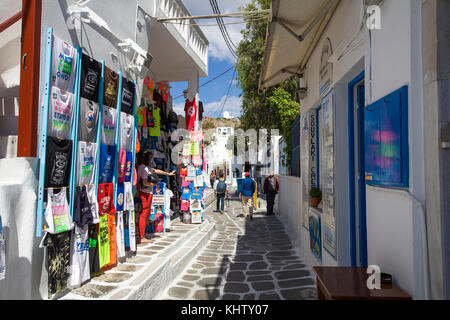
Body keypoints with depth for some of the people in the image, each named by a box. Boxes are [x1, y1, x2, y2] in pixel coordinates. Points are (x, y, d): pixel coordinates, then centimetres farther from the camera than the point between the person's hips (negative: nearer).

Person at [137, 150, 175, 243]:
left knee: (147, 214, 13)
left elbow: (156, 171, 31)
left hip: (148, 193, 10)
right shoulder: (144, 168, -15)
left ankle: (142, 235, 19)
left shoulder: (148, 167, 15)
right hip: (145, 193, -10)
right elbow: (144, 183, -23)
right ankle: (142, 237, -3)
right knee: (143, 215, -7)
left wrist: (168, 173, 41)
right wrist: (154, 184, -6)